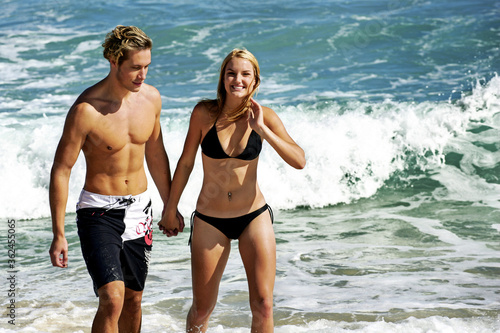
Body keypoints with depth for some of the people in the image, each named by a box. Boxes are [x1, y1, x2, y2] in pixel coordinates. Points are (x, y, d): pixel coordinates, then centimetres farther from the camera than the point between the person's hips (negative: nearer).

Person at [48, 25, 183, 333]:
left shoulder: (151, 97, -1)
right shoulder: (86, 109, -20)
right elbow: (61, 171, -14)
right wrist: (59, 234, -14)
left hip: (139, 208, 6)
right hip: (99, 210, -6)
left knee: (133, 300, 13)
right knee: (112, 299, -19)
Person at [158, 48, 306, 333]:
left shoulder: (264, 116, -7)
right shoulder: (205, 112, -9)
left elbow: (300, 161, -17)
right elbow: (186, 162, 2)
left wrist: (262, 130, -25)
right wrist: (170, 210, 8)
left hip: (254, 216, 0)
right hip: (210, 220, 0)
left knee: (263, 306, -6)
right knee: (202, 309, 7)